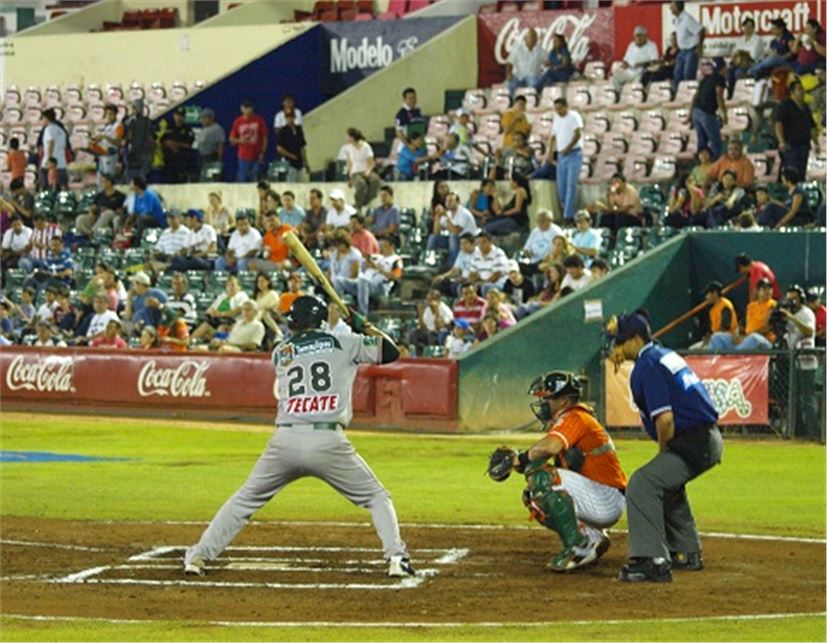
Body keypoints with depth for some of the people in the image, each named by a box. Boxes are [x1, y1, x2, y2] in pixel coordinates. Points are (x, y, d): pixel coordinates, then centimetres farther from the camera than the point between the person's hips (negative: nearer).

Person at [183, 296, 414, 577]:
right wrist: (365, 327, 31)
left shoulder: (280, 353, 17)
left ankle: (198, 556, 12)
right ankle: (396, 557, -4)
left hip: (285, 440, 2)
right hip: (329, 442, -2)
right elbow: (390, 351, 15)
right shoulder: (342, 344, 9)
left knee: (245, 499, 18)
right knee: (376, 498, 14)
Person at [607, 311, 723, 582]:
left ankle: (653, 562, -28)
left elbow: (665, 419, -21)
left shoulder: (647, 366, -14)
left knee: (642, 484, -20)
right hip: (710, 440, 11)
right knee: (665, 481, 32)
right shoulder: (666, 354, 15)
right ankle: (687, 553, 38)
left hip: (693, 444, -11)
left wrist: (663, 452, -6)